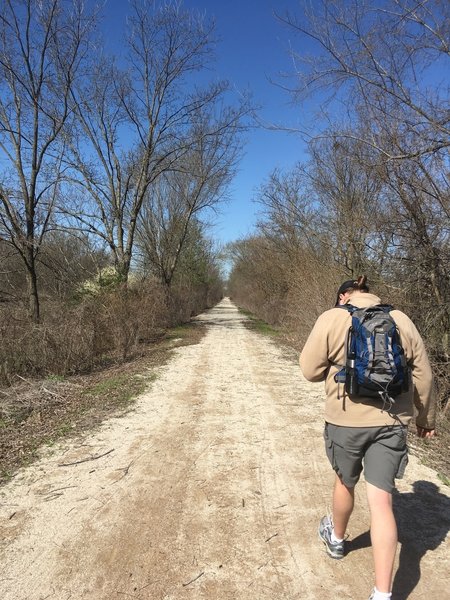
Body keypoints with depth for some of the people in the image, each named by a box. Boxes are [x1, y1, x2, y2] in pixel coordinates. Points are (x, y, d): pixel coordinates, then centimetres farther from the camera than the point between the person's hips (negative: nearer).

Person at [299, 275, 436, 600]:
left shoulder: (331, 318, -7)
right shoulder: (401, 319, 3)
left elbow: (310, 369, -7)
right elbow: (424, 376, 8)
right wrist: (427, 419, 20)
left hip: (346, 419, -2)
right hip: (392, 421, 2)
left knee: (345, 482, 23)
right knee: (381, 501, 6)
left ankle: (336, 538, 48)